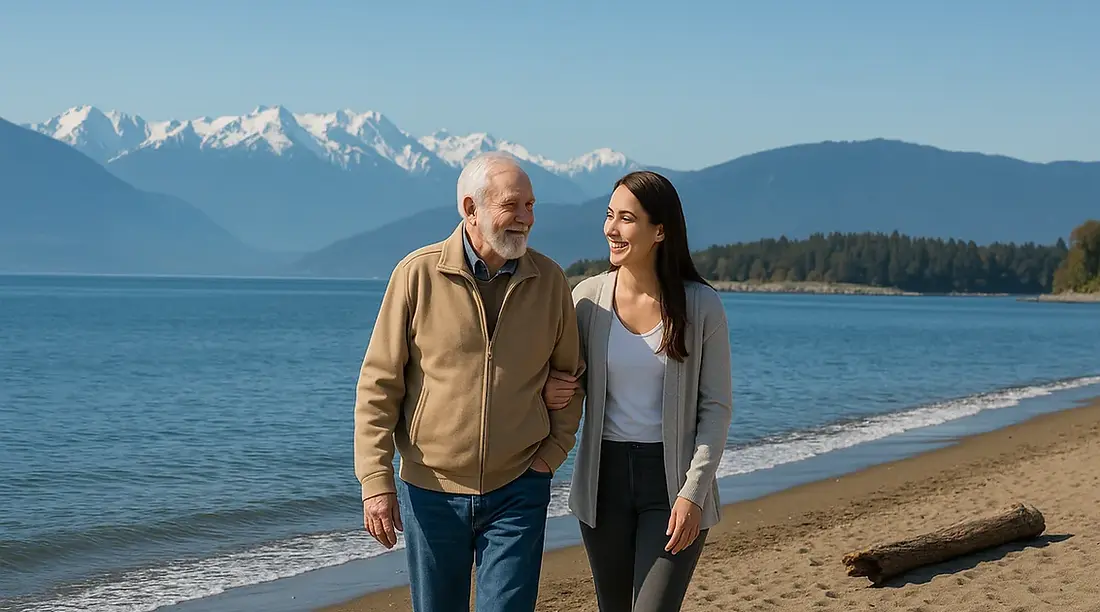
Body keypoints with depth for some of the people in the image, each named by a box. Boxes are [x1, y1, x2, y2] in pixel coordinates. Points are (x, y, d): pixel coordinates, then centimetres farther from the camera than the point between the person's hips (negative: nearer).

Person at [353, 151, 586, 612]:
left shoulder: (549, 280, 0)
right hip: (431, 491, -1)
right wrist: (376, 480, -10)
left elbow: (569, 372, 13)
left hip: (518, 490, 1)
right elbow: (378, 385, -6)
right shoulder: (418, 274, -8)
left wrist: (555, 449, 2)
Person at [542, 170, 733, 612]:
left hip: (673, 480, -3)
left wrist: (693, 492, -13)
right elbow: (567, 375, 13)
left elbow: (716, 407, -4)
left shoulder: (700, 306, -7)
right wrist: (549, 390, -12)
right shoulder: (588, 296, -1)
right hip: (604, 476, 3)